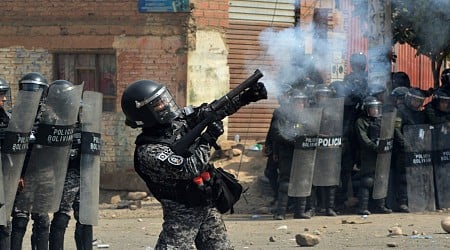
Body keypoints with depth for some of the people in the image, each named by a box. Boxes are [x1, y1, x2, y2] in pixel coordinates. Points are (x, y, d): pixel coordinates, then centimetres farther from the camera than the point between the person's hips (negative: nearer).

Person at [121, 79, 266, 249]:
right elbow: (188, 169, -26)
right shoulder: (148, 152, -21)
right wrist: (209, 138, -21)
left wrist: (245, 97, -8)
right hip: (182, 214, -7)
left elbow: (210, 110, 4)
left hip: (208, 208, 7)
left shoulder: (179, 119, 1)